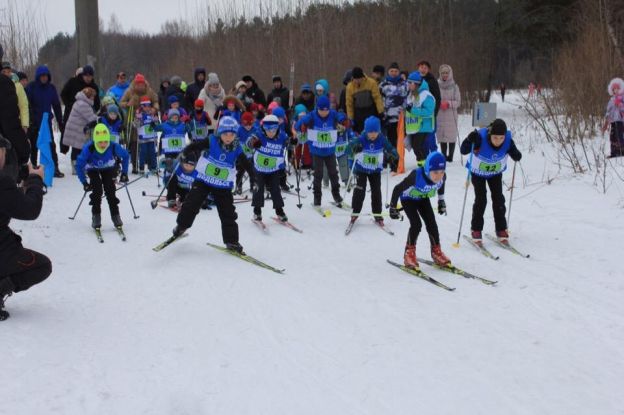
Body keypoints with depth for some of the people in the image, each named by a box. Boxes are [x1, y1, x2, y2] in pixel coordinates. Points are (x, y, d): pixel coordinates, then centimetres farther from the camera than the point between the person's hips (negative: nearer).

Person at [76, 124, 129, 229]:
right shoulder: (88, 148, -37)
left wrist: (124, 173, -11)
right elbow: (79, 165, -24)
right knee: (97, 190, -19)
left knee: (110, 190, -13)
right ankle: (96, 216, -7)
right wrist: (84, 182, -25)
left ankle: (115, 215, 1)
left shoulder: (113, 147, -34)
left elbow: (125, 156, -12)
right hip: (93, 170, -1)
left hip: (108, 169, 1)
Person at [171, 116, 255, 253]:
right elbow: (194, 146, -15)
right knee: (191, 205, -2)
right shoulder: (211, 142, -12)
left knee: (228, 214, 2)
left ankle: (231, 241, 11)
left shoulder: (237, 150, -7)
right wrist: (184, 153, -31)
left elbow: (247, 165, 0)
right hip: (203, 181, -1)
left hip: (223, 187, 1)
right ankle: (181, 226, 23)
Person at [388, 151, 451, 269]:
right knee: (416, 224, -19)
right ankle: (409, 253, -2)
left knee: (431, 223, -7)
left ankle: (436, 252, 12)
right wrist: (393, 208, -22)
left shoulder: (441, 177, -27)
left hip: (423, 199, 4)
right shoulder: (416, 176, -42)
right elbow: (397, 189, -29)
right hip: (408, 199, -4)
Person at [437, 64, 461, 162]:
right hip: (440, 116, 1)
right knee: (442, 136, 4)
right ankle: (444, 156, 13)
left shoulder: (454, 86, 0)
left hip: (451, 116, -1)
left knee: (452, 136, -2)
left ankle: (450, 156, 6)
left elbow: (458, 102, 0)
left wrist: (448, 103, -14)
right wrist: (439, 104, -14)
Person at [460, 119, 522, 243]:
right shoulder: (480, 138, -37)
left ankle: (501, 229, 13)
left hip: (495, 173, 3)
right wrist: (469, 140, -57)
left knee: (498, 199, -1)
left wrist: (516, 155, -41)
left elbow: (516, 156, -18)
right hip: (478, 173, -2)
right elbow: (463, 151, -38)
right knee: (481, 199, -10)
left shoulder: (508, 141, -29)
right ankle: (476, 230, 5)